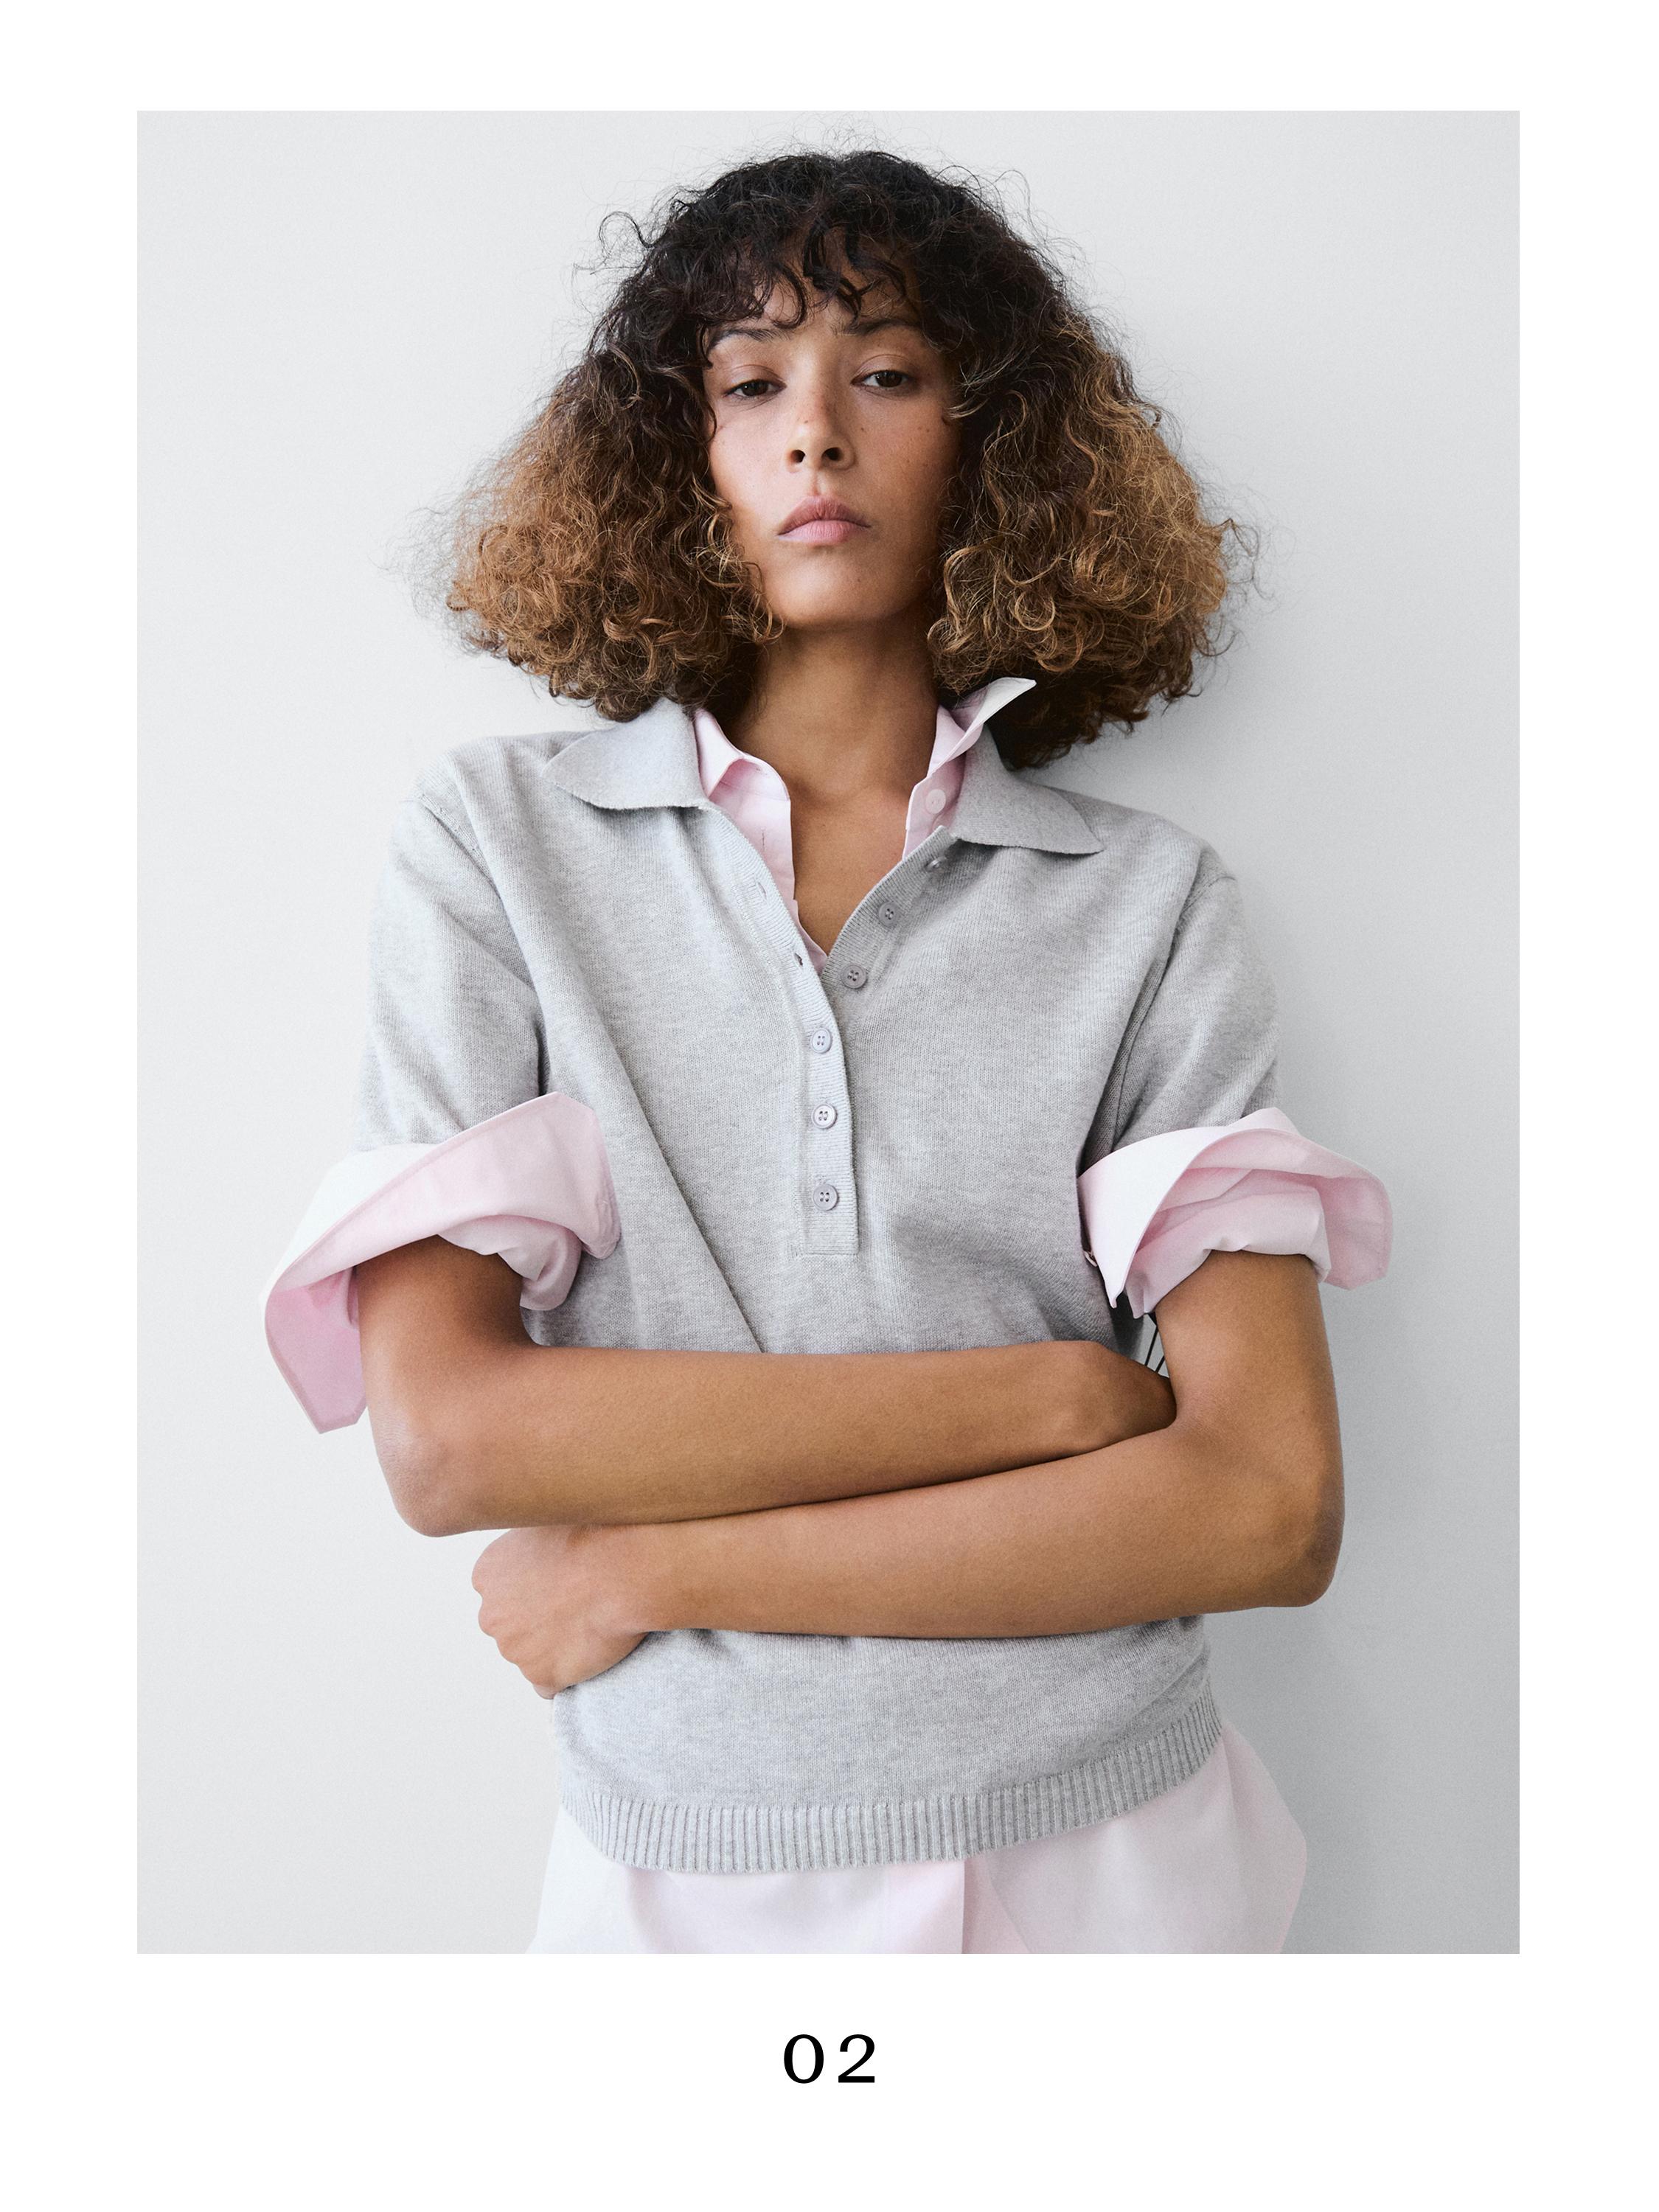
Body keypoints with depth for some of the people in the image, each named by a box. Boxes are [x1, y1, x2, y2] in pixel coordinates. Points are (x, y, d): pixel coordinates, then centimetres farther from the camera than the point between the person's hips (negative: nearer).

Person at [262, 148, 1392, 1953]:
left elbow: (1272, 1505, -14)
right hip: (674, 1864, 0)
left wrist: (659, 1563, -16)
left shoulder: (1151, 903, -7)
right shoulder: (496, 838, -6)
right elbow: (443, 1431, -15)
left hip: (1100, 1853, 1)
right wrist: (1049, 1394, -17)